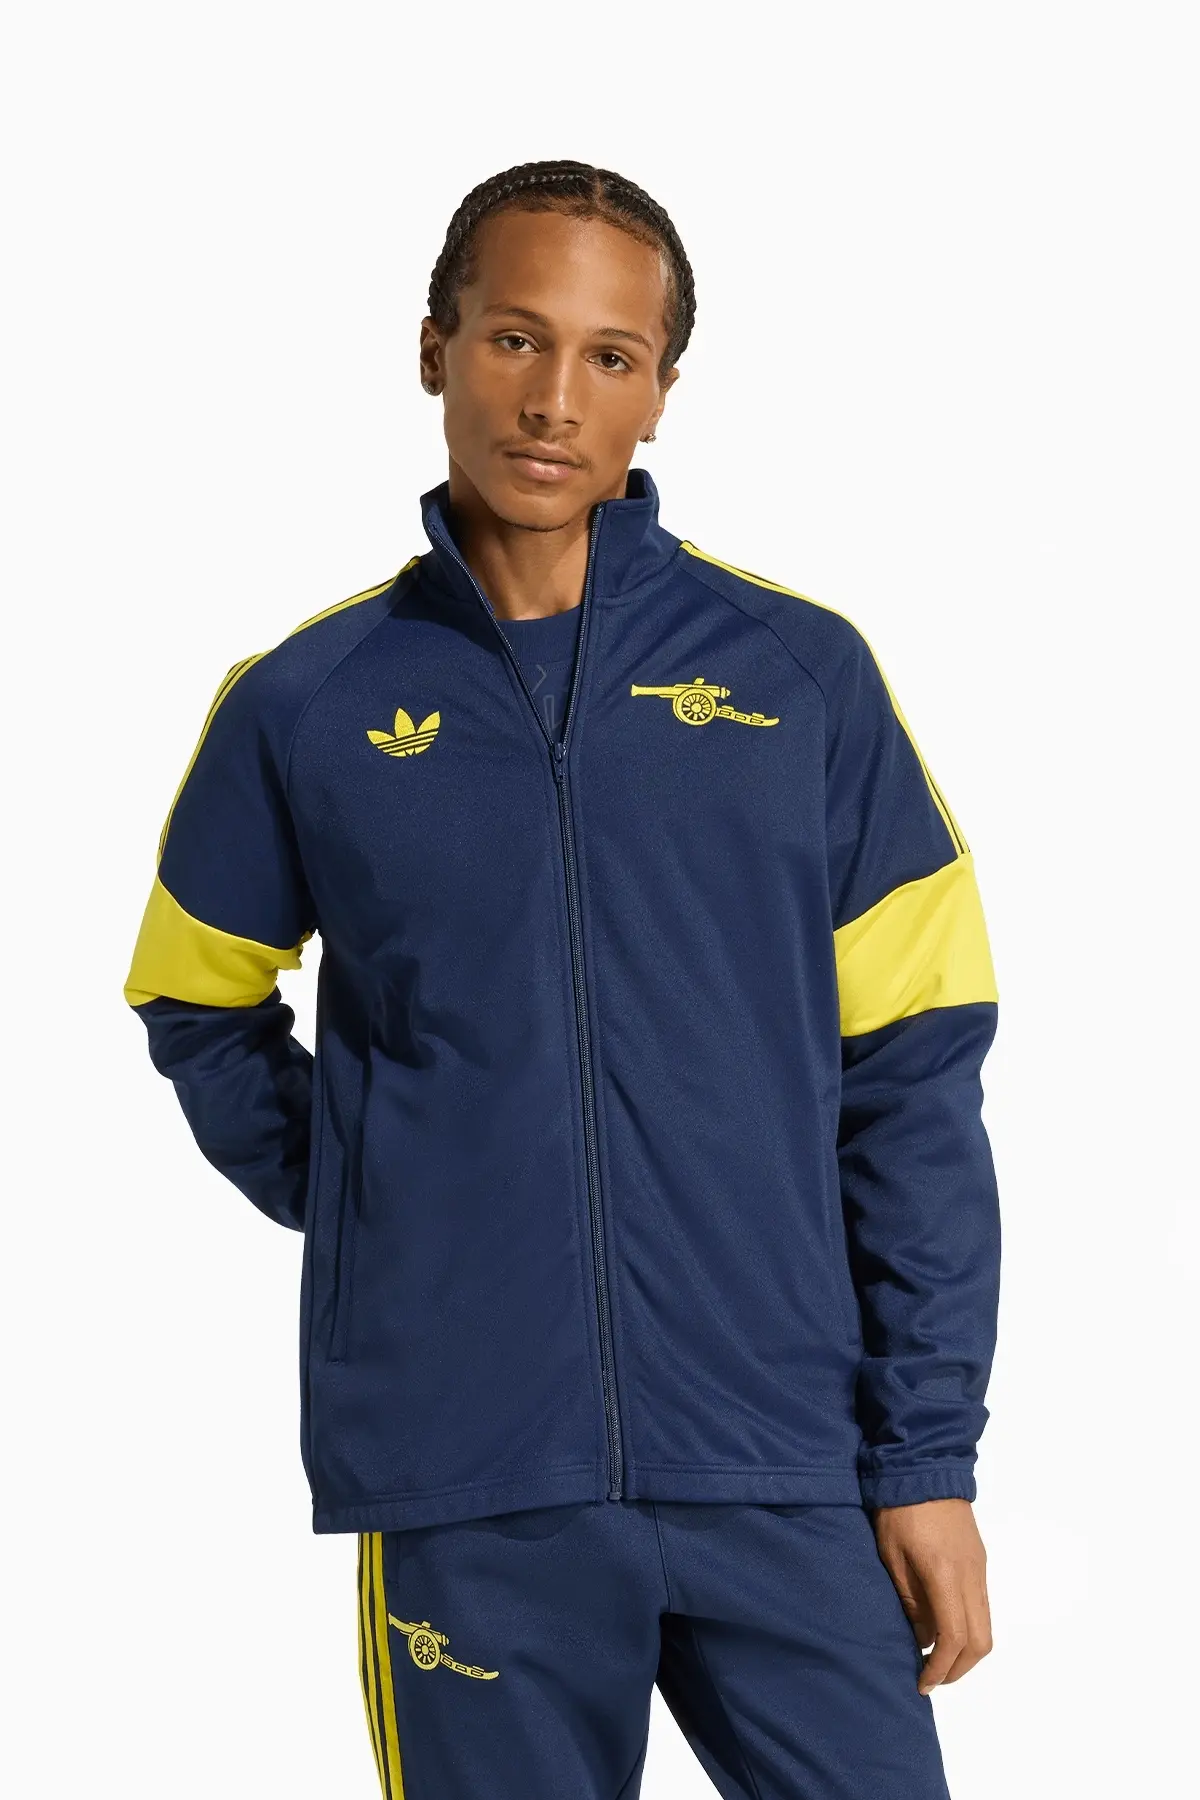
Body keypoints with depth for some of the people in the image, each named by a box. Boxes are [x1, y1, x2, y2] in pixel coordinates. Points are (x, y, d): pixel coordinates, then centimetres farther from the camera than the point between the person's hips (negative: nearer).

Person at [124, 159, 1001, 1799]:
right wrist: (349, 1202, 4)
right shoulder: (305, 705, 4)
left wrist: (929, 1457, -2)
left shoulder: (803, 676, 2)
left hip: (788, 1475, 0)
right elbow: (198, 1006, 19)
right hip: (464, 1497, 0)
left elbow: (914, 1087, 2)